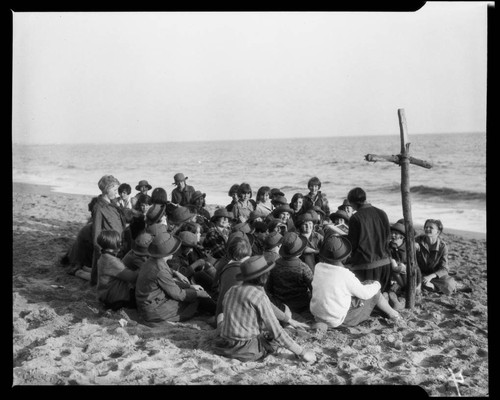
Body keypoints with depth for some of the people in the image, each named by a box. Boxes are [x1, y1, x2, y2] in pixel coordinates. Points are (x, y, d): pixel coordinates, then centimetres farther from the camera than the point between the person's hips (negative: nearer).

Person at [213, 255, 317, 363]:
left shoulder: (232, 290, 7)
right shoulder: (260, 297, -14)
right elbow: (276, 331, -12)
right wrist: (302, 352, -5)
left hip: (222, 347, 6)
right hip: (245, 351, -6)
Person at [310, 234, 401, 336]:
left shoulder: (318, 267, -9)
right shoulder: (345, 275, -25)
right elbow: (364, 293, -11)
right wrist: (377, 284, 10)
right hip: (338, 319, -5)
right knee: (375, 291, 9)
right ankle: (391, 312, 34)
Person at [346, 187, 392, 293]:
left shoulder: (355, 218, -14)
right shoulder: (382, 214, 2)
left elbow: (352, 244, -9)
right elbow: (388, 238, 10)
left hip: (364, 265, -6)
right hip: (384, 263, 6)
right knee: (383, 295, 16)